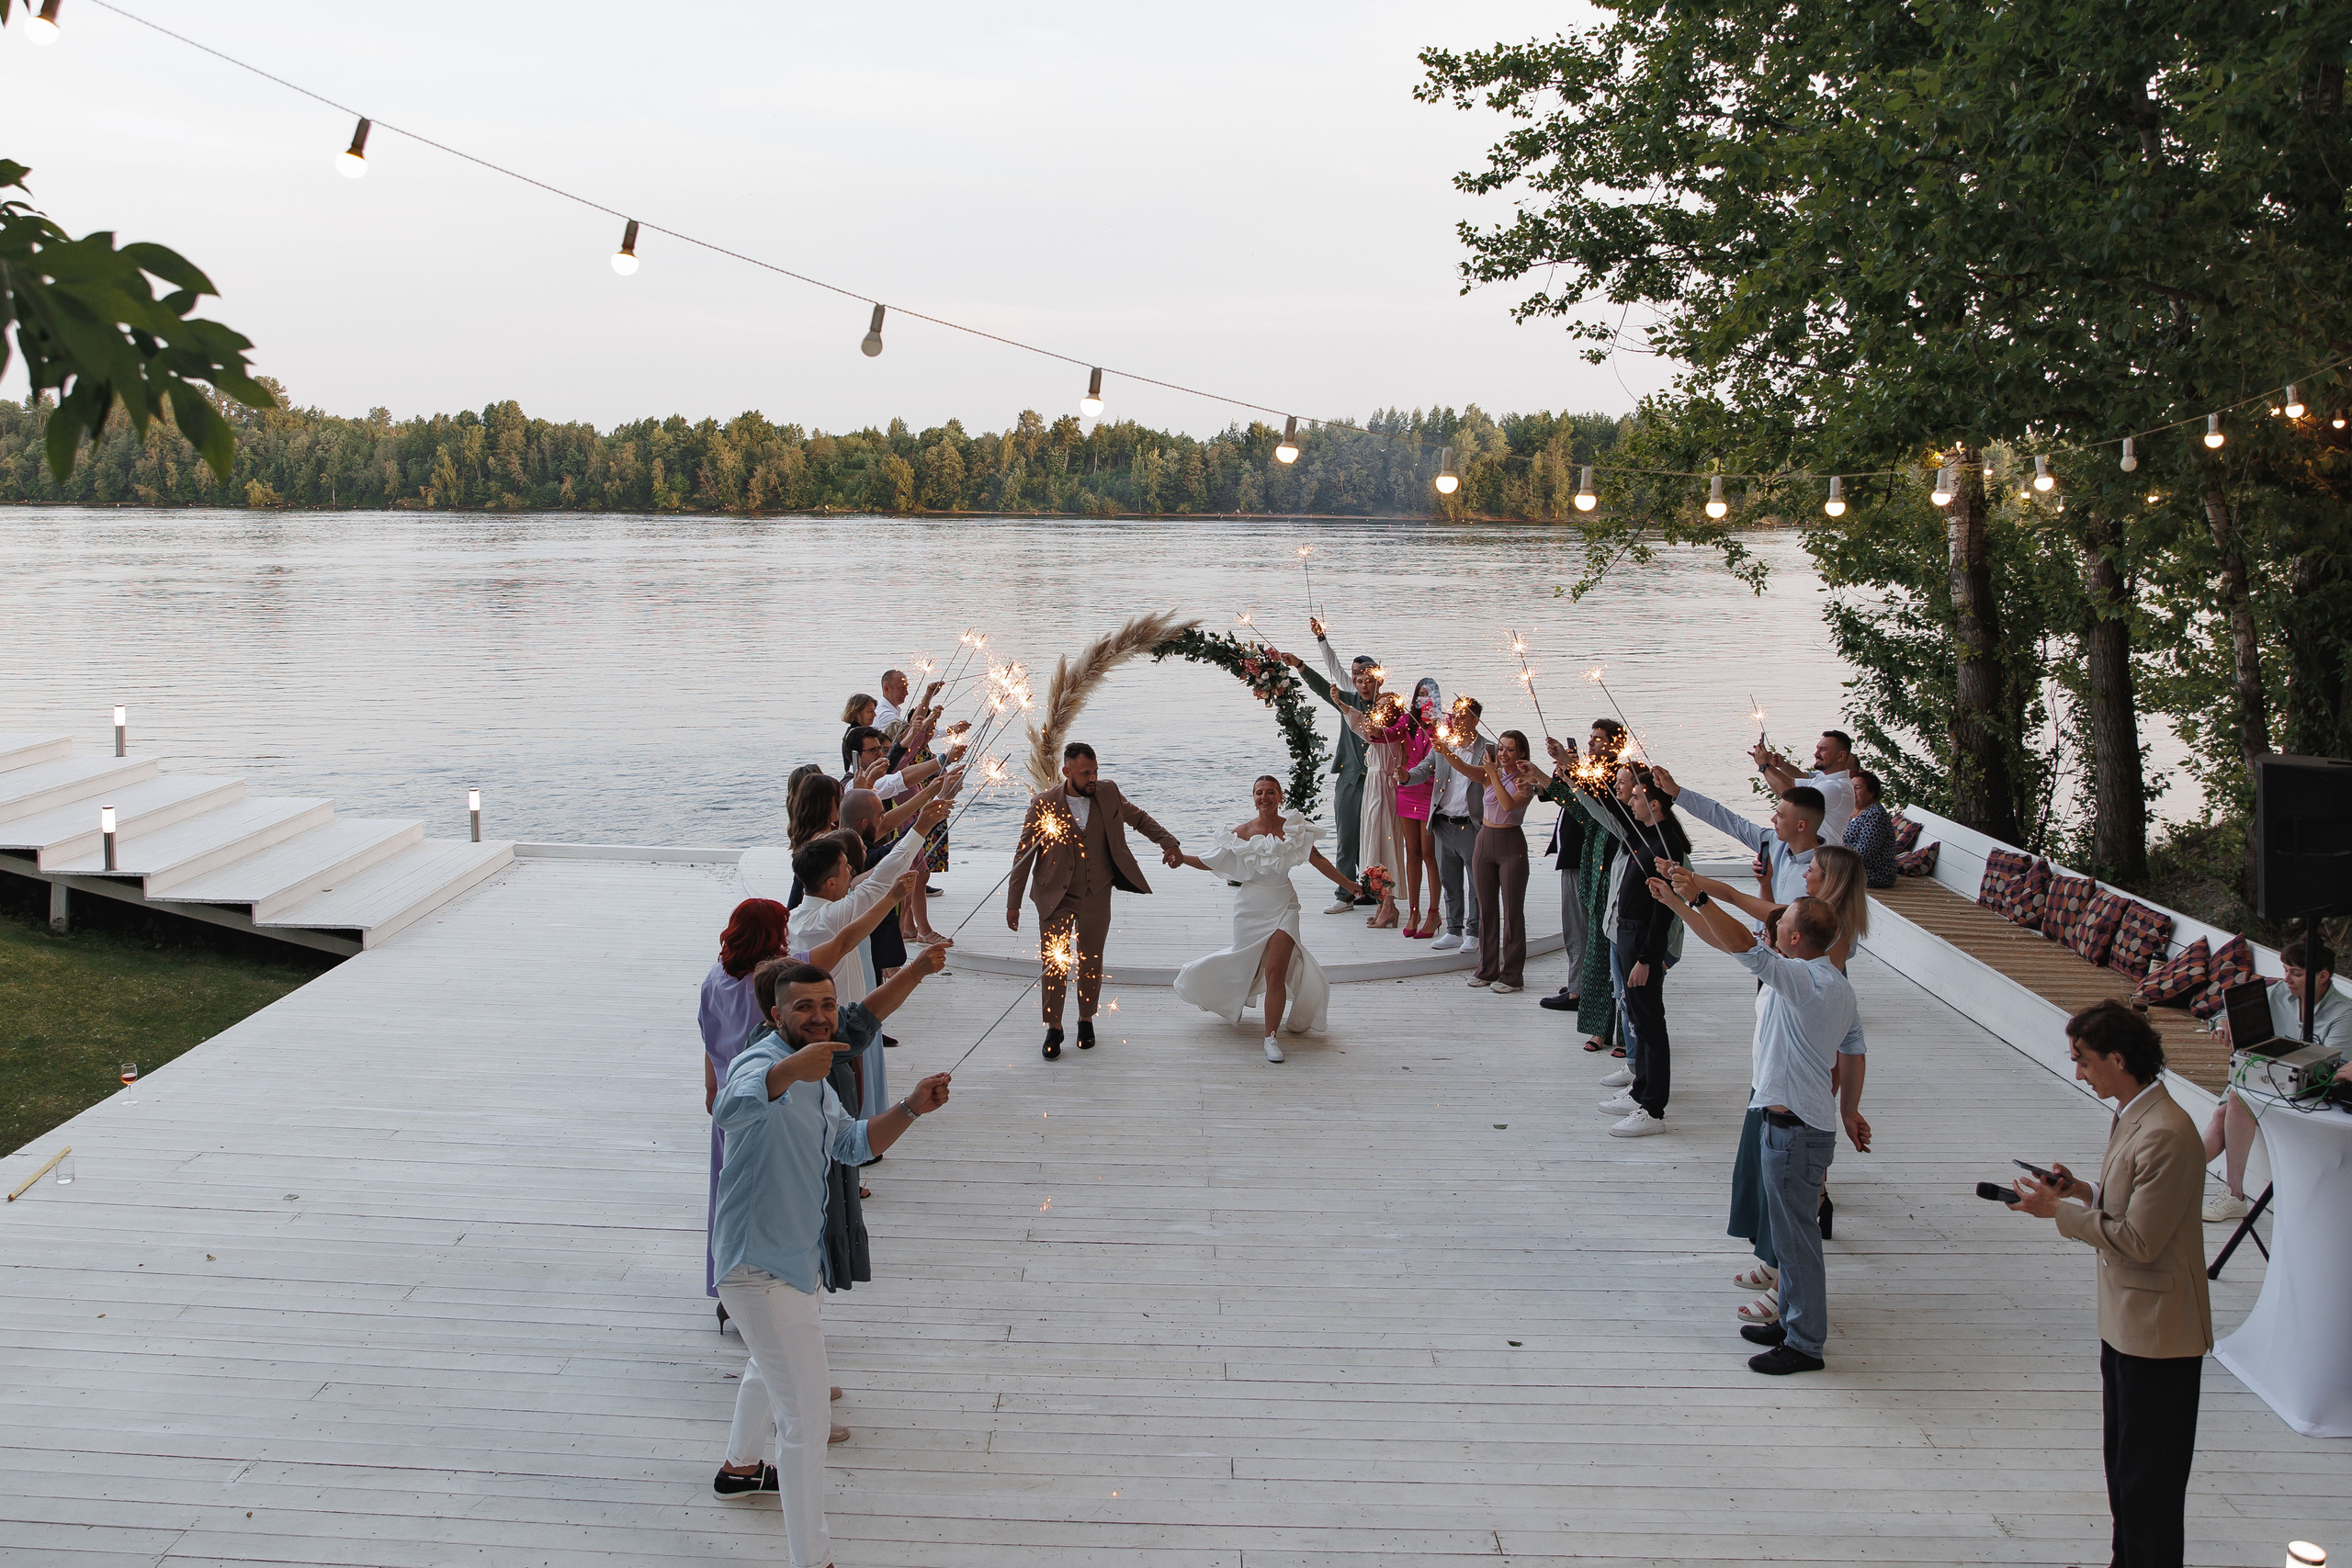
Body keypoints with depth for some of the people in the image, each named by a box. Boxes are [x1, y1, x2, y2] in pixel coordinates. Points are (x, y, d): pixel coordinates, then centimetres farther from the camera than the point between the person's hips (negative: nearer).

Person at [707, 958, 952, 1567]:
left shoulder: (815, 1080, 8)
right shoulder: (763, 1063, -24)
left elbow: (854, 1144, 15)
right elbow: (731, 1109, -47)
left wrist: (911, 1108, -3)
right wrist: (787, 1071, -67)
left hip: (796, 1258, 11)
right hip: (761, 1269, -11)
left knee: (771, 1367, 33)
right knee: (807, 1410, -9)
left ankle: (740, 1467, 58)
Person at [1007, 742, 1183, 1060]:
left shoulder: (1108, 793, -4)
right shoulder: (1043, 805, -12)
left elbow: (1139, 818, 15)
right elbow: (1024, 855, -5)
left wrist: (1168, 842, 5)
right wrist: (1013, 903, -5)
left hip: (1097, 896, 2)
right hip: (1056, 898, -2)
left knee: (1091, 960, 11)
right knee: (1053, 962, -4)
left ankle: (1086, 1020, 30)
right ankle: (1054, 1028, 12)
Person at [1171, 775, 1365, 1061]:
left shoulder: (1294, 829, -5)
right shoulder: (1243, 833, -4)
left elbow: (1318, 861, 4)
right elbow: (1211, 862, 3)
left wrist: (1348, 885, 7)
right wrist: (1181, 858, -8)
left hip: (1282, 907, -1)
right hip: (1250, 906, 1)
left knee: (1275, 972, -13)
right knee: (1248, 971, 12)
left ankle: (1271, 1037, -3)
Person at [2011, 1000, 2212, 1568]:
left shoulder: (2166, 1135, -25)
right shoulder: (2130, 1116, 7)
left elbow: (2139, 1240, -25)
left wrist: (2059, 1211, -17)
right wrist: (2080, 1190, 3)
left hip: (2157, 1329, -10)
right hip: (2125, 1322, 10)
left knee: (2148, 1478, 1)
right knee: (2122, 1459, 22)